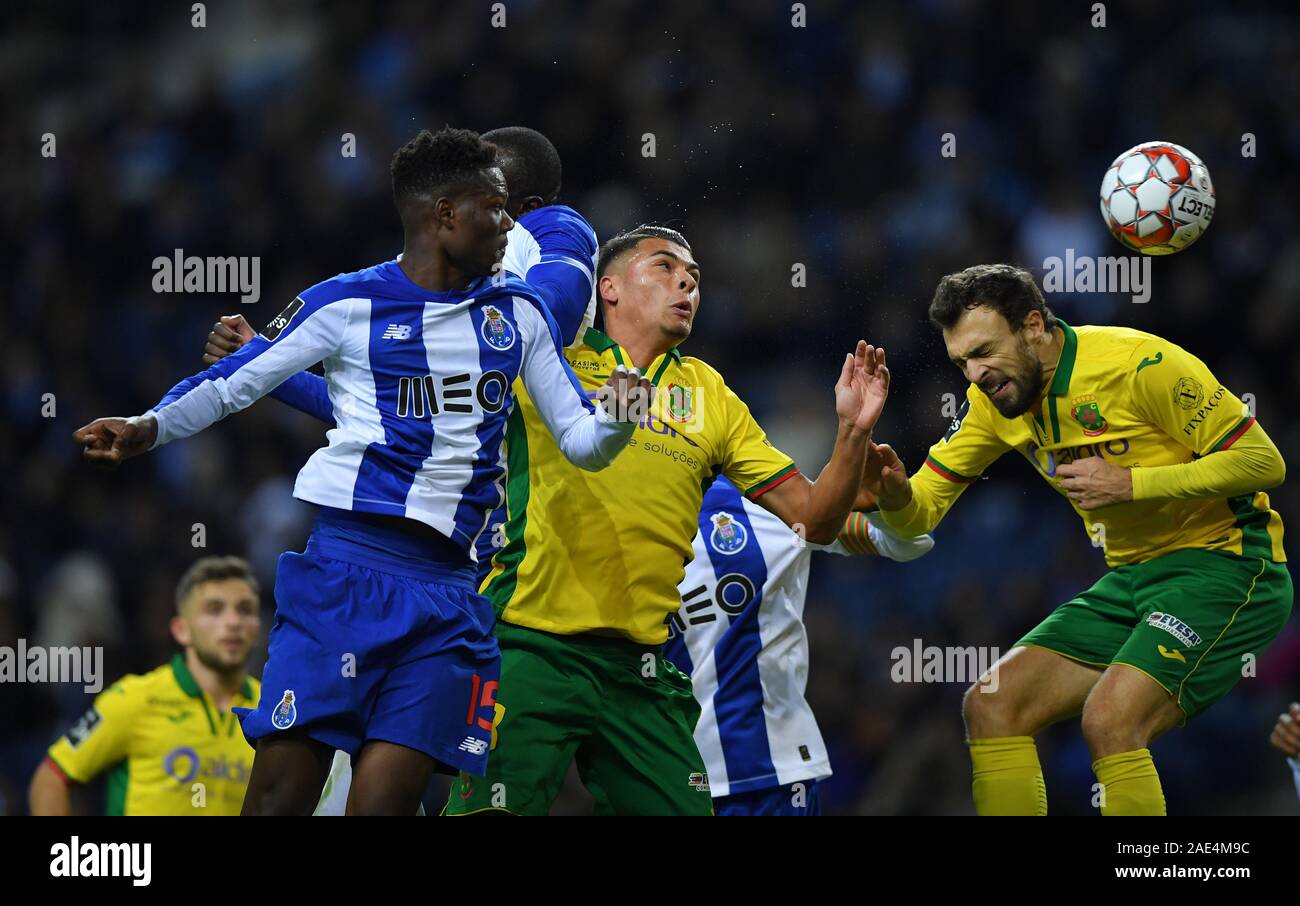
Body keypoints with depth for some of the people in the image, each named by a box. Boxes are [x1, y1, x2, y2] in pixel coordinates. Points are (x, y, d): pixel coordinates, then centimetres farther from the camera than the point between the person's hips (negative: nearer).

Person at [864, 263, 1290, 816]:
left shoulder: (1137, 364, -20)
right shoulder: (993, 401, 1)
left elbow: (1264, 462, -19)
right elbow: (921, 512, 5)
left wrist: (1128, 484, -23)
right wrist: (894, 494, -20)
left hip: (1224, 566, -8)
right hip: (1131, 578, 8)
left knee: (1109, 720, -27)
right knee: (991, 707, -3)